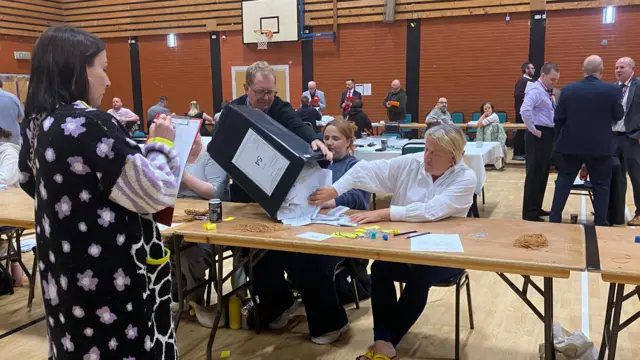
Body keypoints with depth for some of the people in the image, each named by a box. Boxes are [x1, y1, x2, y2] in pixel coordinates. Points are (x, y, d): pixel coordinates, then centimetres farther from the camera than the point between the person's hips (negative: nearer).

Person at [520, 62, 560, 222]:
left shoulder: (547, 92, 15)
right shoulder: (535, 90, -15)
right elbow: (525, 110, -32)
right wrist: (533, 130, -23)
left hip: (548, 136, 10)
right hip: (539, 136, -10)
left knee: (543, 174, 16)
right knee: (534, 174, -4)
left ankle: (536, 208, 27)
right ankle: (529, 213, 2)